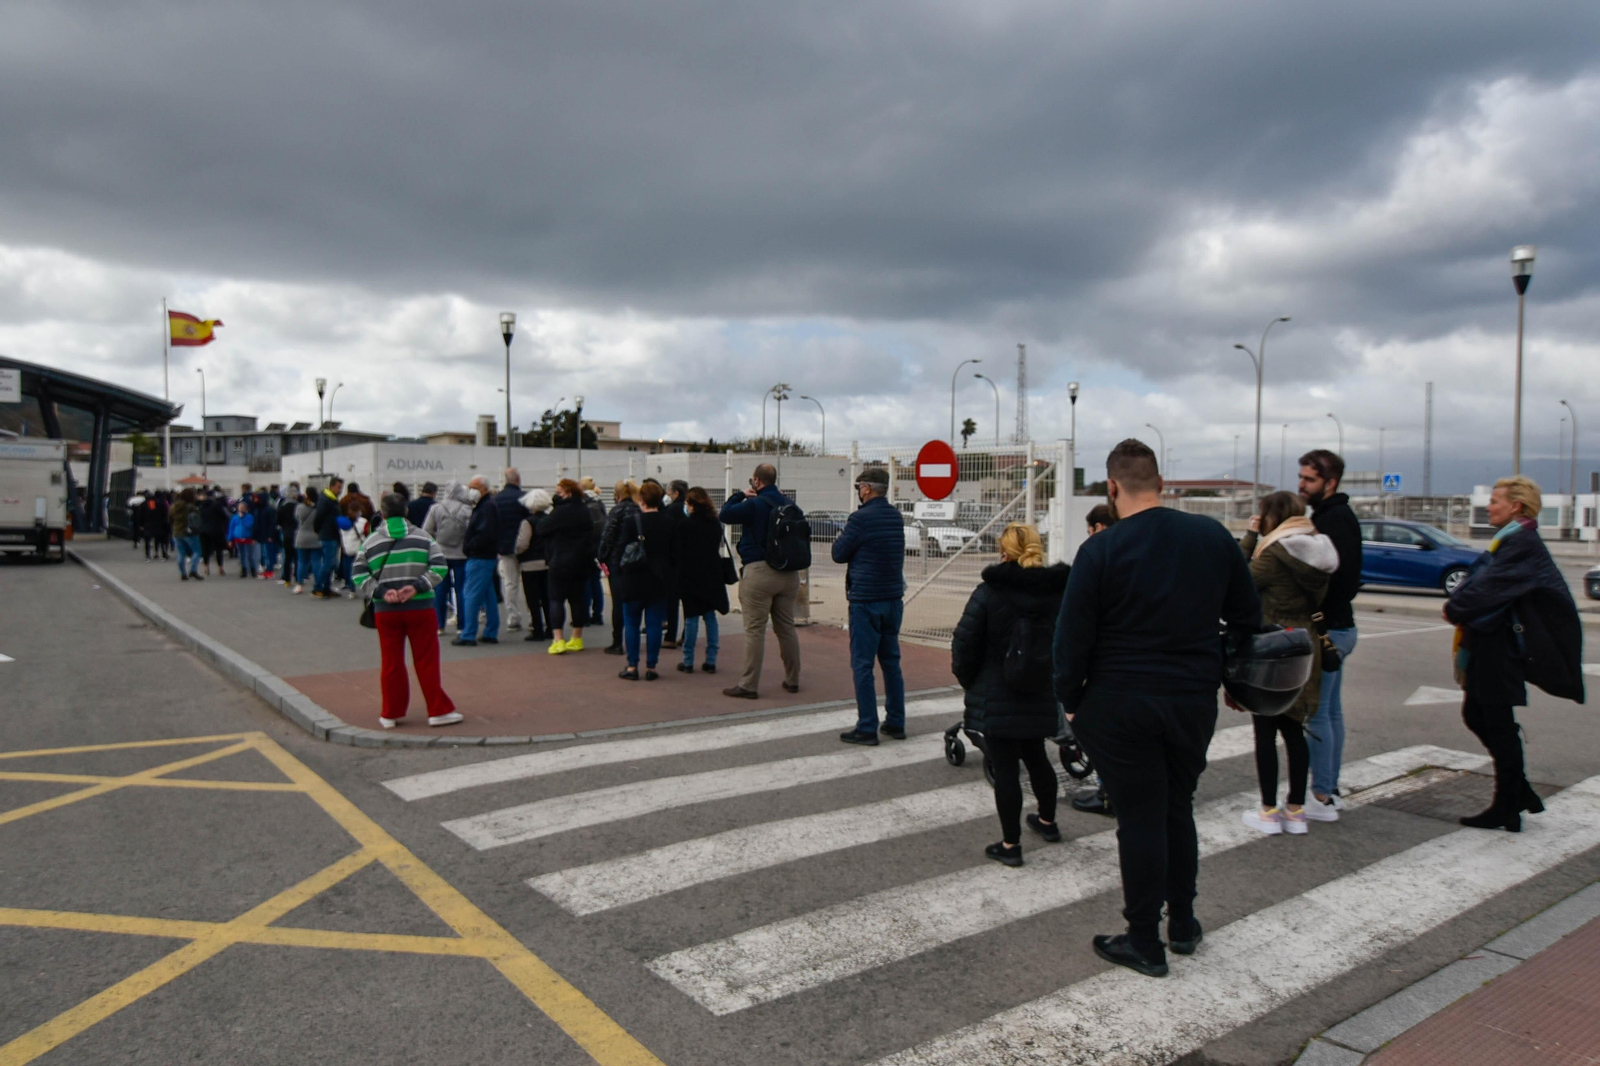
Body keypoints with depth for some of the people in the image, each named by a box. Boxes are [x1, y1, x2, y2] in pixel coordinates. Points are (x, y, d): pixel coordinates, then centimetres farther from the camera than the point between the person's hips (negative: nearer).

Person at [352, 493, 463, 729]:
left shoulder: (370, 541, 5)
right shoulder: (422, 537, 3)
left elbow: (359, 576, -2)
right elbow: (439, 567, -5)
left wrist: (380, 592, -9)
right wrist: (418, 586, -11)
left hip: (385, 610, 1)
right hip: (420, 607, -1)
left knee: (391, 662, 9)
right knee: (427, 660, 4)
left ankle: (391, 714, 14)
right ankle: (439, 711, 7)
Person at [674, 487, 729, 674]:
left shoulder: (683, 525, -10)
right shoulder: (716, 524, 5)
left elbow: (676, 554, -8)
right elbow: (718, 549, 11)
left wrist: (675, 576, 5)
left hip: (690, 576, -4)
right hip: (711, 575, 4)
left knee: (691, 617, 1)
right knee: (710, 616, 9)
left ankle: (688, 661, 5)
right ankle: (711, 660, 10)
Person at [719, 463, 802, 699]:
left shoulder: (754, 504, -10)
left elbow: (725, 515, -6)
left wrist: (740, 495, 5)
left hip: (759, 571, -6)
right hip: (789, 573, 6)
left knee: (755, 630, -3)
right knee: (786, 628, 14)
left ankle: (749, 685, -1)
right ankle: (792, 680, 22)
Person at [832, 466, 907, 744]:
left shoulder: (860, 518, -14)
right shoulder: (896, 517, 8)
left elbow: (839, 554, -7)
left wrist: (839, 540, 14)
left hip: (866, 600, -7)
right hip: (893, 598, 7)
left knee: (862, 664, -1)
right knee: (891, 661, 13)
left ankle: (867, 728, 1)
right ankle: (896, 723, 18)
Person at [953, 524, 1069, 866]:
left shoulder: (989, 593, -13)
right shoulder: (1061, 592, -2)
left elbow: (964, 643, -11)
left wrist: (967, 681, 5)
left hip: (997, 698, -5)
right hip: (1042, 697, 5)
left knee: (1005, 768, 3)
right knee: (1036, 757, 24)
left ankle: (1010, 844, 11)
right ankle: (1047, 821, 42)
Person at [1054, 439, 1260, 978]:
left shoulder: (1101, 550, -14)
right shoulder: (1214, 536, 1)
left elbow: (1072, 638, -12)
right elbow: (1248, 618, 10)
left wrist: (1071, 701, 2)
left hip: (1122, 706, -4)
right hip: (1195, 701, 5)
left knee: (1140, 819, 5)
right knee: (1178, 810, 20)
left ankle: (1145, 943, 17)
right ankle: (1182, 924, 32)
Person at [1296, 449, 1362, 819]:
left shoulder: (1335, 519, -17)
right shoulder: (1337, 515, 14)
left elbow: (1335, 576, -26)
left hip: (1327, 629, -10)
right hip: (1337, 626, 10)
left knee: (1316, 713, -5)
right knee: (1332, 710, 15)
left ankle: (1322, 797, 2)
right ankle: (1330, 789, 25)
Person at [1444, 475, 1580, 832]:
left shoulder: (1523, 542, -16)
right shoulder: (1509, 540, 15)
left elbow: (1491, 586, -23)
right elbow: (1480, 579, 13)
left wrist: (1455, 608, -11)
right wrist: (1458, 604, -5)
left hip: (1502, 646, -10)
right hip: (1489, 644, 10)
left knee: (1499, 725, 0)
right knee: (1475, 715, 15)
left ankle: (1506, 808, 11)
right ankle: (1520, 793, 25)